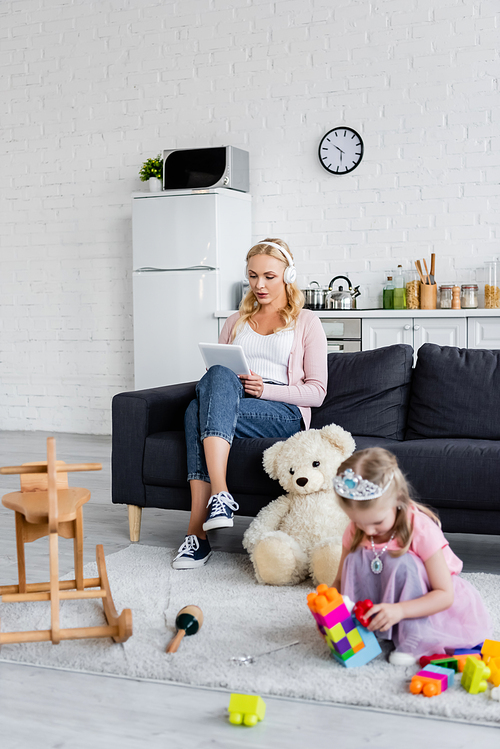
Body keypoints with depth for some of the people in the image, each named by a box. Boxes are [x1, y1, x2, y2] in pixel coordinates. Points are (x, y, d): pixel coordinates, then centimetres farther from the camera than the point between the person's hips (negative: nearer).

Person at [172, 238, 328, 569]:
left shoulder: (307, 322, 12)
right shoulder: (236, 321, 26)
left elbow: (316, 392, 5)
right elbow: (217, 369, 24)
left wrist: (265, 389, -10)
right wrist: (235, 383, -2)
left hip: (285, 414, -4)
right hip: (229, 405, 4)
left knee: (196, 411, -32)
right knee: (219, 376, -34)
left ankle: (198, 529, -40)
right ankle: (220, 494, -42)